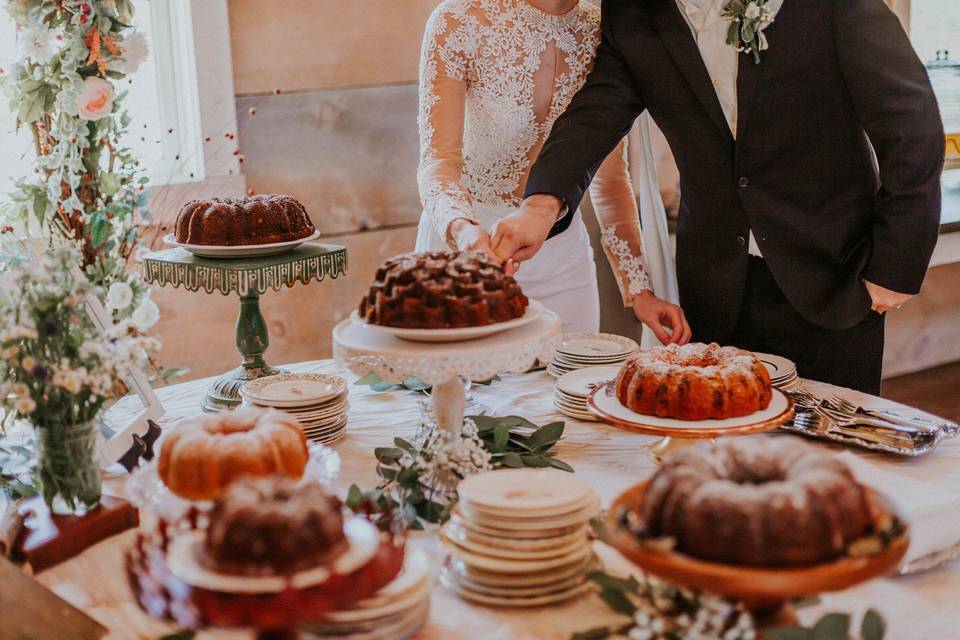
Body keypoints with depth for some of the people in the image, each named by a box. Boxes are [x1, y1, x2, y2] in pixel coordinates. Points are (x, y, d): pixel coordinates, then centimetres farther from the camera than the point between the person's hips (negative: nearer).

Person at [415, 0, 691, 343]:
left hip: (560, 252, 3)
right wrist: (463, 229, -44)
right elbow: (437, 160, -22)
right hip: (465, 243, -3)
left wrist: (639, 289, -5)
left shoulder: (601, 35, -5)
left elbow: (609, 178, 1)